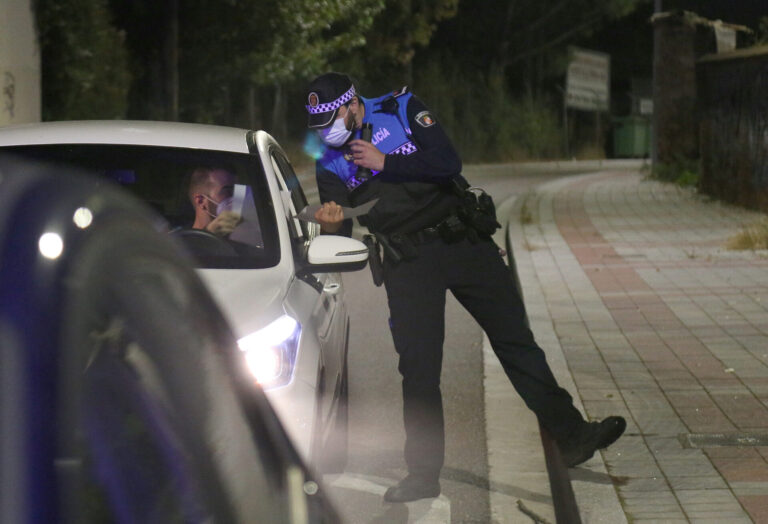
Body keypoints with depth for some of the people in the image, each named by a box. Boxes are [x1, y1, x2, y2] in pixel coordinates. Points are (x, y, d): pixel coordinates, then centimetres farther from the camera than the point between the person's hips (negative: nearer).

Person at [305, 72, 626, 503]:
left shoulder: (402, 109, -3)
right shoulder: (331, 162, 3)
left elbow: (448, 163, -16)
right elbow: (342, 234, -4)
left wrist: (384, 163, -17)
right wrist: (330, 225, -27)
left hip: (463, 241, -1)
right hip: (407, 264, 1)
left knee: (515, 338, 1)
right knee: (418, 367, -5)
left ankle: (572, 436, 7)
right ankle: (423, 476, 3)